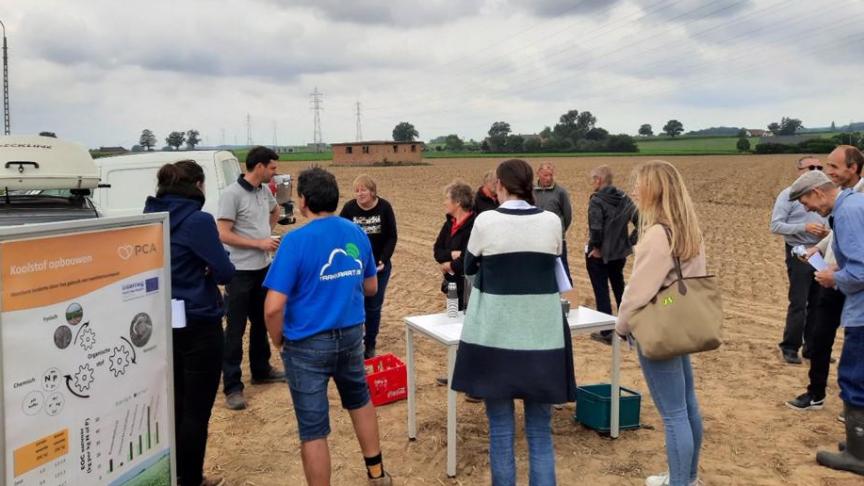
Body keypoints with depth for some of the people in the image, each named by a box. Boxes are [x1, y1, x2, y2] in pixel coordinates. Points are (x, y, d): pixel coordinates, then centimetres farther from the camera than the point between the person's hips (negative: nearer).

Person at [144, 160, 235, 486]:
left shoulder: (151, 217, 4)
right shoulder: (198, 221, -17)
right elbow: (225, 272, -16)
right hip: (198, 325, -7)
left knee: (175, 402, 21)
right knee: (197, 408, 7)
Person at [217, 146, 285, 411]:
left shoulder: (265, 191, 6)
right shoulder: (232, 194, -17)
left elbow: (275, 211, 29)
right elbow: (224, 235, -21)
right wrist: (259, 242, -19)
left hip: (263, 268, 8)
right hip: (240, 271, -8)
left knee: (261, 322, 19)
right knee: (236, 329, -1)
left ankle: (261, 371, 35)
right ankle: (232, 387, 7)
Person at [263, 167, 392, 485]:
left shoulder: (297, 240, -18)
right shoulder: (357, 233, 0)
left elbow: (274, 307, -21)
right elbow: (371, 287, 12)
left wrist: (278, 341, -4)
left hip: (308, 343, -6)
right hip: (352, 334, 6)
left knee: (313, 429, 7)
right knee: (359, 400, 28)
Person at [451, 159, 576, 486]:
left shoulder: (486, 221, -8)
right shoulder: (552, 221, -2)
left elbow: (469, 267, 10)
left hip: (496, 332, -2)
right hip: (541, 331, 2)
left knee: (501, 427, 10)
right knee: (540, 428, 13)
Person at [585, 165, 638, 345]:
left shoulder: (596, 200, -16)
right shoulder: (624, 198, 4)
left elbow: (595, 228, -27)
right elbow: (639, 221, 1)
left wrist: (596, 247, -13)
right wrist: (629, 242, 5)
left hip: (598, 254, -7)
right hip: (620, 252, 7)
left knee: (601, 293, 4)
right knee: (620, 289, 19)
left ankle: (607, 332, 9)